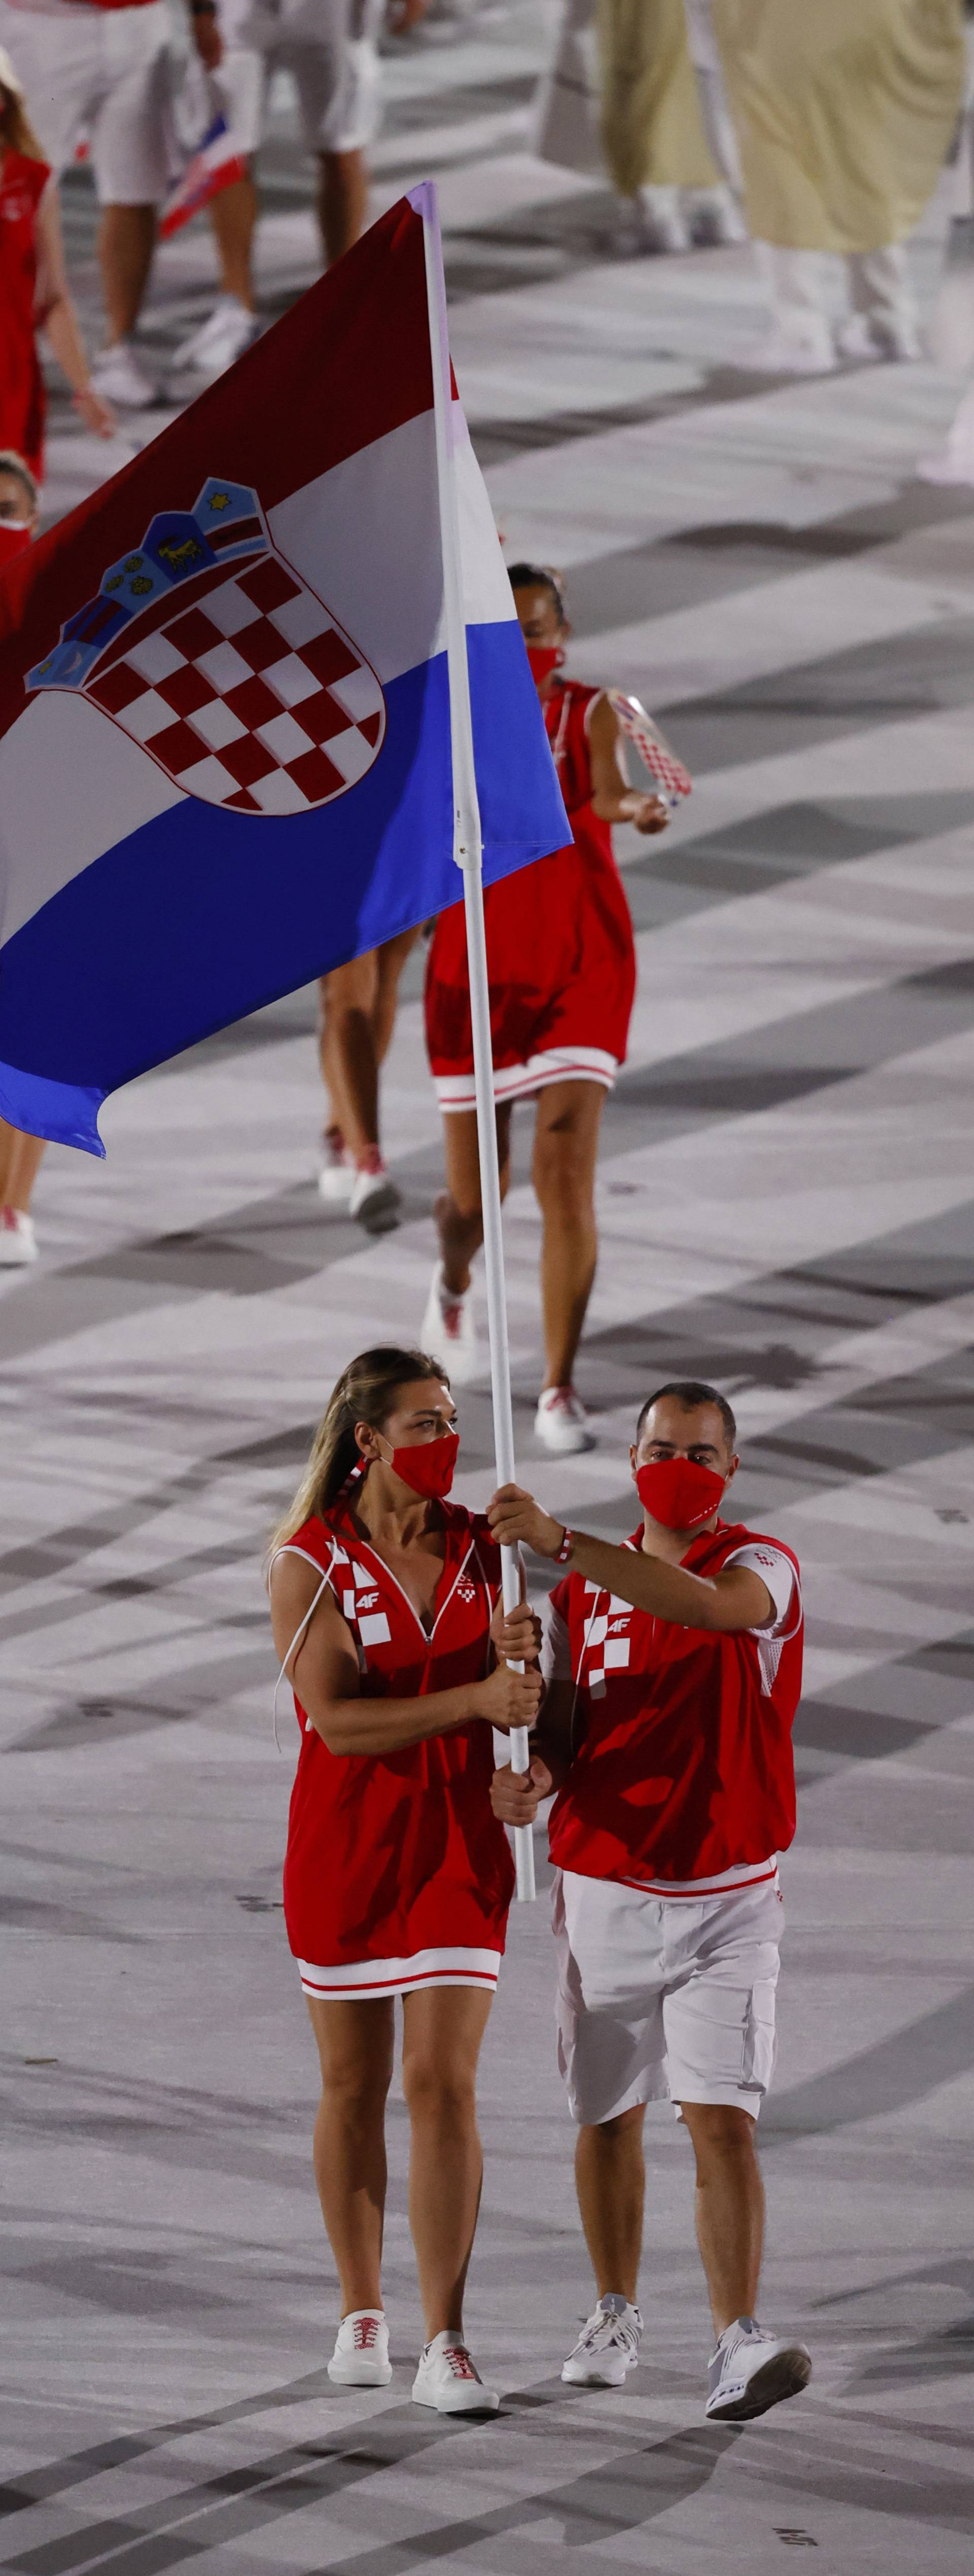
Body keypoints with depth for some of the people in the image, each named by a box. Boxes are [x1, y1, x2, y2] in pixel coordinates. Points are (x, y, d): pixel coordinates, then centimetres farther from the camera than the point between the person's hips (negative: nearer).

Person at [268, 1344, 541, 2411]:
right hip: (345, 1843, -1)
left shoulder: (476, 1547, 0)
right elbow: (341, 1721, -19)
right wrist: (475, 1697, -29)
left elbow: (506, 1703, 7)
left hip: (458, 1842, 1)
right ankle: (361, 2313, 26)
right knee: (354, 2083, 10)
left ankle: (445, 2345, -10)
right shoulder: (308, 1564, -10)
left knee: (442, 2082, -7)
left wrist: (514, 1653, -16)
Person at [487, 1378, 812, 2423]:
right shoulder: (585, 1588, 7)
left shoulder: (761, 1571, -6)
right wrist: (534, 1778, -19)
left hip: (725, 1900, -4)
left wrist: (557, 1540, -39)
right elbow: (562, 1721, 6)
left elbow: (700, 1603, -30)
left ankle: (737, 2347, -18)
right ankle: (614, 2319, 29)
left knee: (722, 2119, -14)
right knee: (607, 2119, 12)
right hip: (603, 1893, 4)